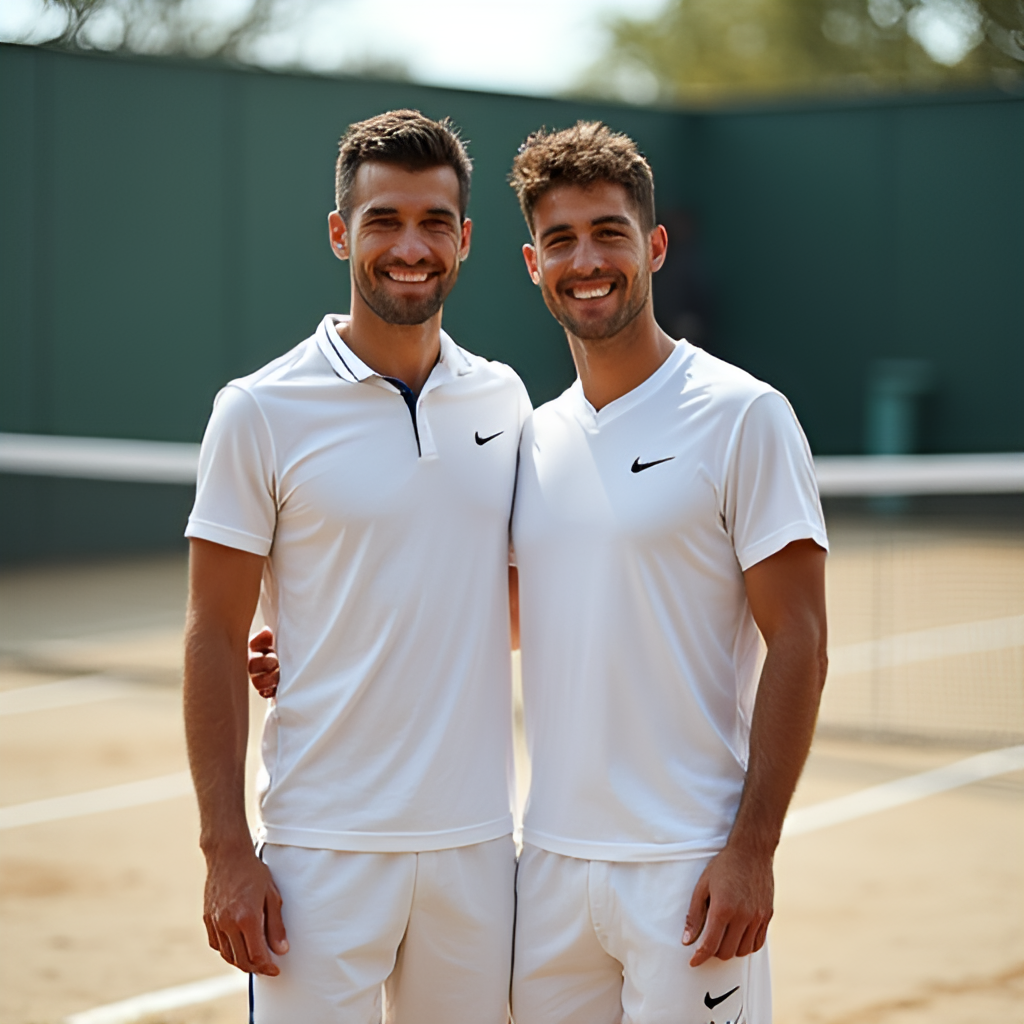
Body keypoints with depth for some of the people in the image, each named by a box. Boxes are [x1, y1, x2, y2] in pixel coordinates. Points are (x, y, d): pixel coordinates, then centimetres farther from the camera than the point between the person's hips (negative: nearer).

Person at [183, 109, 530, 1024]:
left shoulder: (504, 401, 8)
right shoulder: (261, 412, -4)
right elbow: (216, 641, -4)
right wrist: (226, 852, -9)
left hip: (478, 844, 4)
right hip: (325, 851, -4)